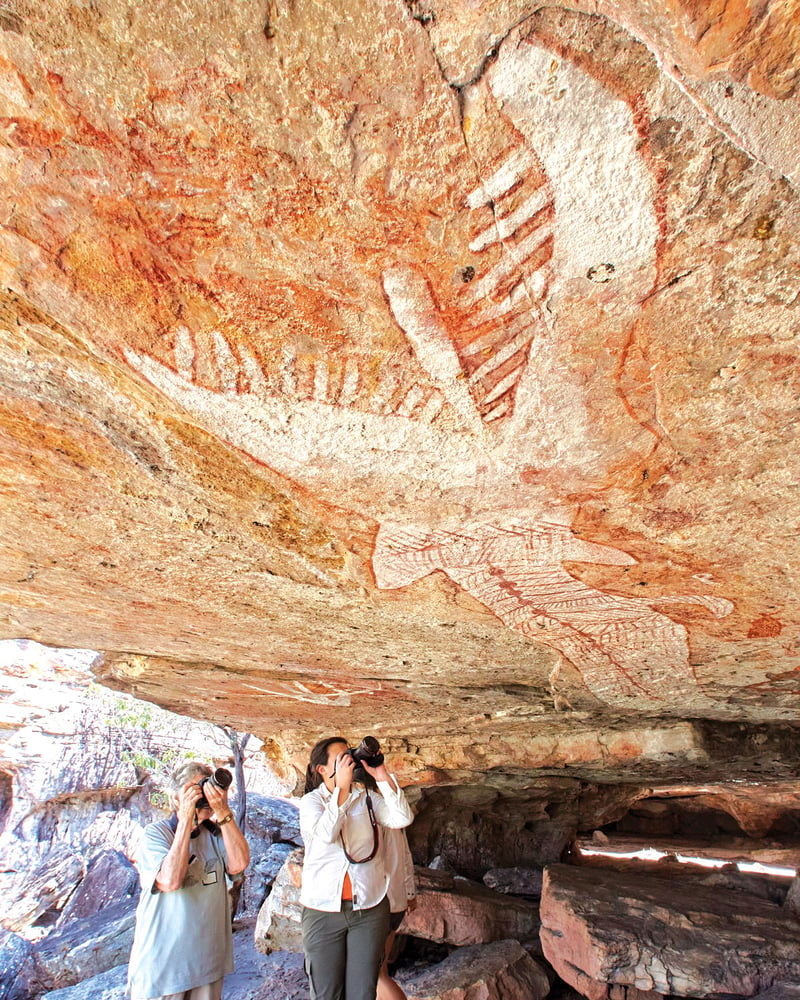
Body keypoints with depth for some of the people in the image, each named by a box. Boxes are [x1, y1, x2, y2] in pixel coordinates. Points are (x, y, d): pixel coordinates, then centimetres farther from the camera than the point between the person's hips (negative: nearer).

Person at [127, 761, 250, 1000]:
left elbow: (239, 864, -16)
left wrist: (223, 813, -24)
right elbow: (170, 881, -26)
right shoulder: (155, 834, -11)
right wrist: (186, 818, -27)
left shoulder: (215, 833, 0)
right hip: (162, 964, -4)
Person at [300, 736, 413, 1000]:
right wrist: (343, 786, -28)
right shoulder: (311, 801, -5)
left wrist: (382, 775, -21)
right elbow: (326, 833, -25)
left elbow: (402, 819, -15)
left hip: (370, 907, 2)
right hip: (324, 910, -2)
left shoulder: (367, 797, 0)